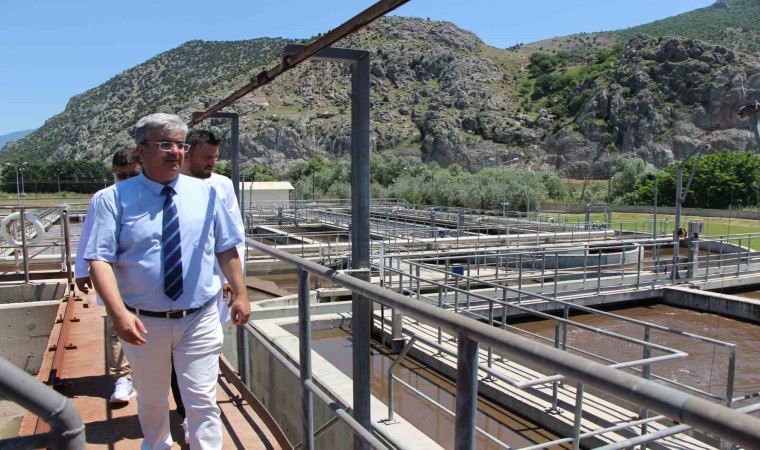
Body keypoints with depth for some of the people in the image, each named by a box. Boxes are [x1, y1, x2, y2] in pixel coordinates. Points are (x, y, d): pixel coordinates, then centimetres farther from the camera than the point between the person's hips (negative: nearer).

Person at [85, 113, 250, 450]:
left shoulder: (205, 193, 0)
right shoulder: (115, 198, -7)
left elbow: (226, 249, 5)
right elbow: (100, 259, -13)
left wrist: (240, 294, 0)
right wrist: (119, 313, -24)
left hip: (199, 320, 0)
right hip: (143, 323, 0)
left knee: (202, 402, 4)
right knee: (150, 402, 21)